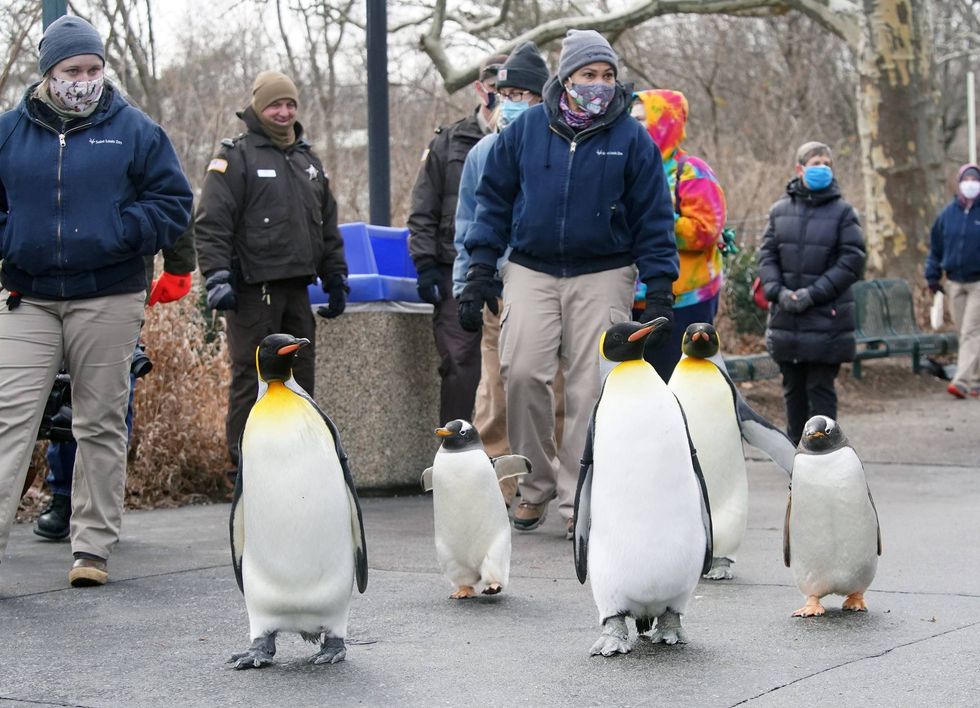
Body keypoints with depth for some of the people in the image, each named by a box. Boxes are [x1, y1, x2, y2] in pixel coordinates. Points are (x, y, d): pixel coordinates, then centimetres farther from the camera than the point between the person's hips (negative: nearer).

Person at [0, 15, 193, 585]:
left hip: (109, 301, -1)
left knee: (102, 424, 5)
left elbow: (173, 202, 2)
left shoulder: (135, 130, 3)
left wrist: (120, 233, -13)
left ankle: (94, 545, 13)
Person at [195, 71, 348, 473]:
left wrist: (336, 278, 22)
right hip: (253, 288, -7)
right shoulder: (236, 157, -2)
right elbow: (211, 224, -8)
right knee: (251, 376, -6)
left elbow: (328, 225, 26)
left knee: (301, 375, 8)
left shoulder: (308, 159, 20)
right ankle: (244, 463, -2)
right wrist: (217, 278, -16)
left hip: (297, 288, 7)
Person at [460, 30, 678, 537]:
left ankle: (577, 500, 6)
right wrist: (481, 269, 3)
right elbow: (494, 197, 10)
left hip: (603, 276, -1)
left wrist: (658, 292, -3)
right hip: (530, 272, 1)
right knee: (522, 372, -12)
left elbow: (654, 219, 3)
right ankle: (535, 486, 6)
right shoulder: (526, 129, 4)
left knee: (590, 389, -4)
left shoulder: (632, 138, 1)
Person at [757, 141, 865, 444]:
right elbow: (767, 253, 7)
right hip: (786, 318, 3)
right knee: (793, 388, 12)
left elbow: (852, 260, -7)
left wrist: (814, 293, -14)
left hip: (826, 317, -3)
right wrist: (778, 291, -9)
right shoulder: (781, 209, 8)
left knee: (820, 388, -3)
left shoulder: (842, 211, -1)